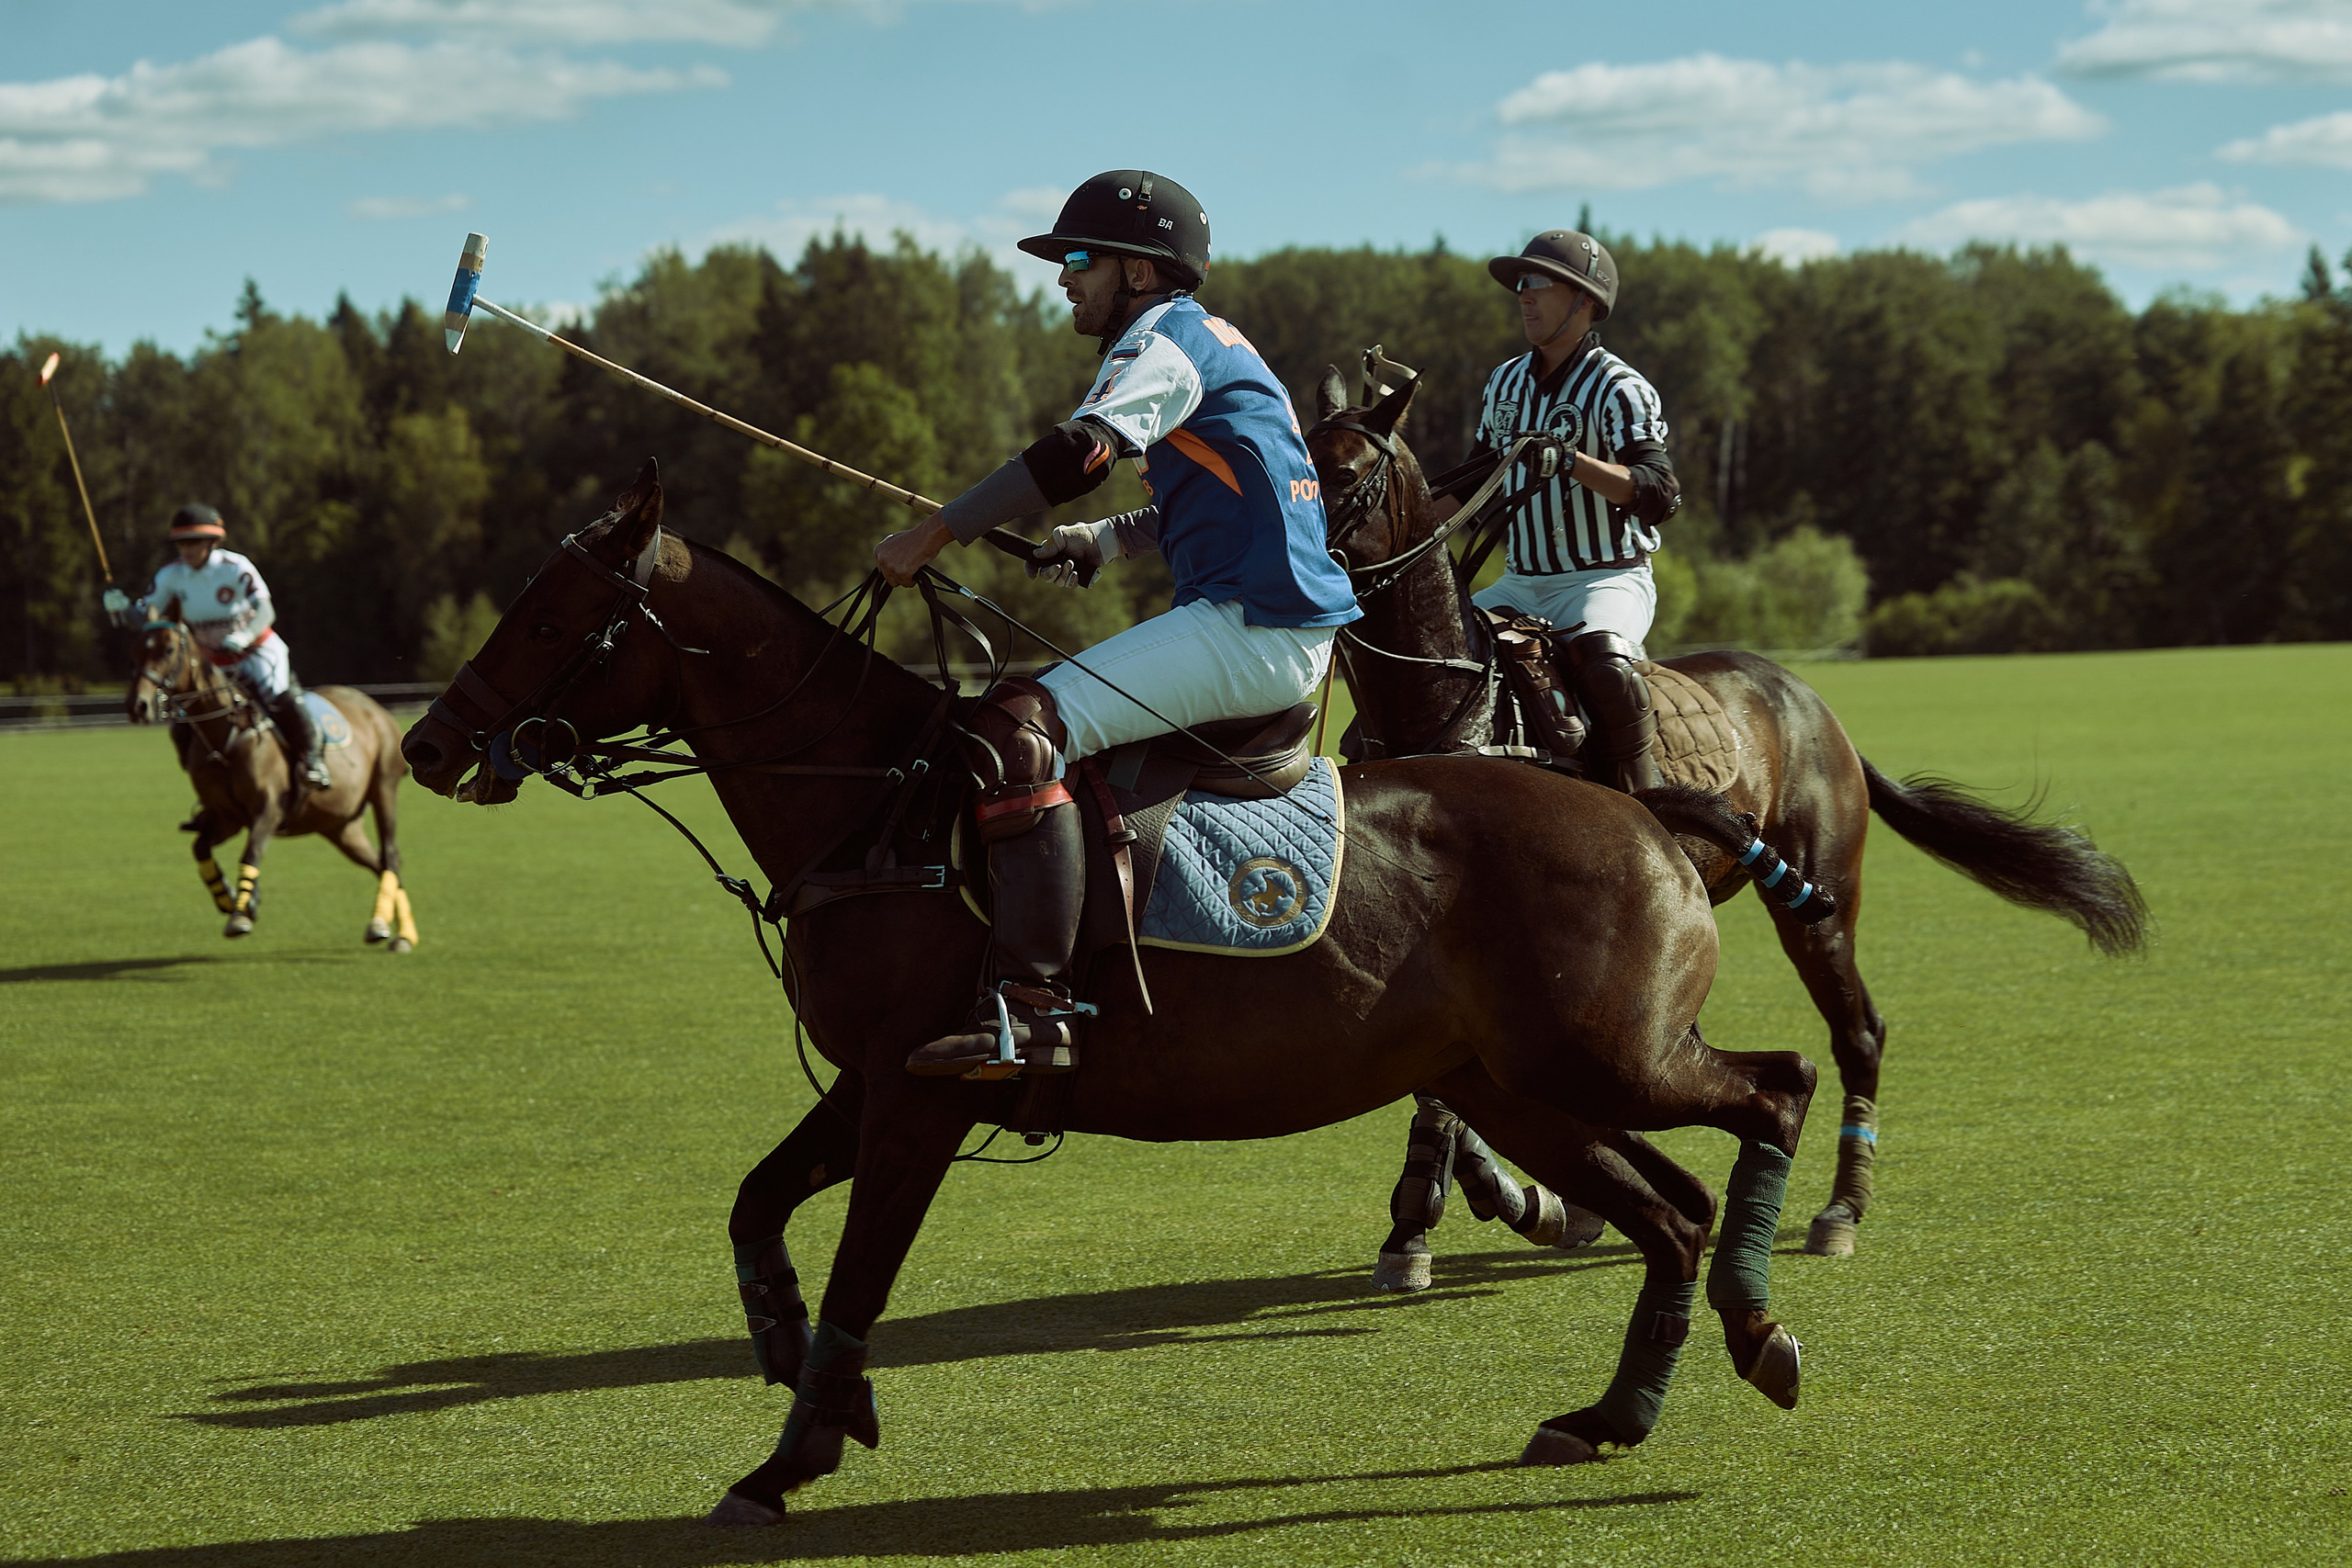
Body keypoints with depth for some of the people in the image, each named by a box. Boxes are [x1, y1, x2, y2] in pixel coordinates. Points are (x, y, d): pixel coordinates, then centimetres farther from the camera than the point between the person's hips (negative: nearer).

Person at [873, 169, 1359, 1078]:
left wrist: (932, 536, -19)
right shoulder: (1207, 344, 25)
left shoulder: (1166, 338, -6)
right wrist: (1103, 542, 22)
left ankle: (1032, 1005, -33)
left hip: (1252, 629, -11)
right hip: (1284, 632, 11)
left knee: (1020, 730, -23)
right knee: (1050, 707, 25)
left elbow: (1078, 454, -22)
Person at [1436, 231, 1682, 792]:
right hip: (1521, 584, 7)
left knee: (1604, 661, -36)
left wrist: (1570, 461, -37)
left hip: (1607, 580, -7)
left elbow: (1660, 492, -24)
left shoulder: (1619, 389, -11)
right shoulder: (1505, 382, 11)